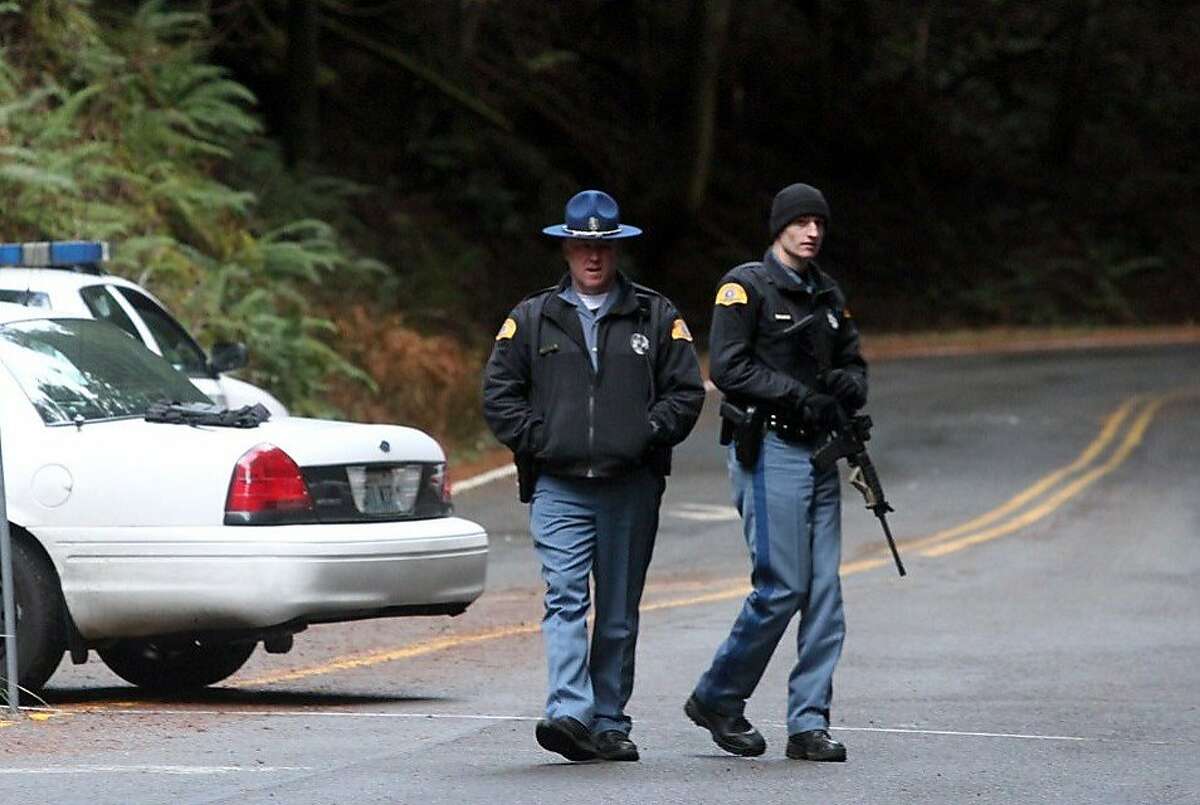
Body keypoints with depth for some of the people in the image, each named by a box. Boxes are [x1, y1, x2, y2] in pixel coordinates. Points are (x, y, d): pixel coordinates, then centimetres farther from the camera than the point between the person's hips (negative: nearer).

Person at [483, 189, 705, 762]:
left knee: (619, 615, 7)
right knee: (565, 599, -16)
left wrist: (647, 435, -6)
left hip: (632, 488, 1)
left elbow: (686, 392, 8)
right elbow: (499, 395, 8)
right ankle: (569, 713, -26)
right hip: (558, 487, -1)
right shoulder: (532, 319, 10)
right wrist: (537, 440, -5)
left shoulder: (656, 318, 10)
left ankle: (610, 724, 14)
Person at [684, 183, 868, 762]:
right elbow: (728, 367, -14)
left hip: (818, 451, 7)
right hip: (767, 449, -7)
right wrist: (800, 395, -19)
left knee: (824, 594, 1)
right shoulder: (746, 287, -5)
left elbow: (852, 362, 25)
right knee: (781, 588, -11)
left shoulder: (827, 295, 18)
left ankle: (809, 724, 4)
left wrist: (848, 384, 1)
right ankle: (717, 698, 6)